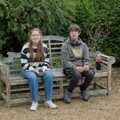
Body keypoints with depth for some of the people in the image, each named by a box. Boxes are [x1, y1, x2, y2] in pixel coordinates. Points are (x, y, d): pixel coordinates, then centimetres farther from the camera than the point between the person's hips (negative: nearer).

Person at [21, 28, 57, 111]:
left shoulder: (44, 47, 4)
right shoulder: (25, 48, -6)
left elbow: (46, 61, 7)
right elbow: (24, 64, -8)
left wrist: (43, 70, -12)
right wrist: (34, 70, -18)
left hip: (42, 70, 3)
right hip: (29, 70, -3)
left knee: (49, 75, -30)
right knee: (33, 77, -37)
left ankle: (48, 100, -23)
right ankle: (34, 102, -25)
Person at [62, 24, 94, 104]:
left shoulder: (83, 45, 9)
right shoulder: (66, 45, -2)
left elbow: (86, 59, 7)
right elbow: (66, 61, -8)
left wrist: (86, 66, -16)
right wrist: (75, 68, -24)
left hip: (81, 67, 4)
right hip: (70, 67, -3)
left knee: (90, 73, -28)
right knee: (77, 75, -36)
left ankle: (83, 90, -1)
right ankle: (68, 92, -11)